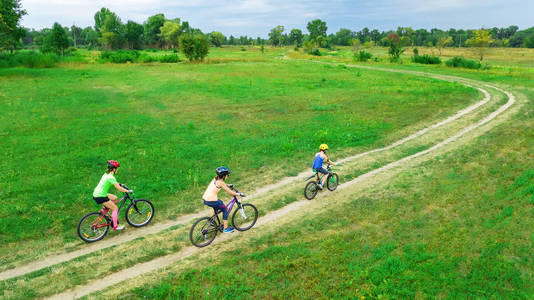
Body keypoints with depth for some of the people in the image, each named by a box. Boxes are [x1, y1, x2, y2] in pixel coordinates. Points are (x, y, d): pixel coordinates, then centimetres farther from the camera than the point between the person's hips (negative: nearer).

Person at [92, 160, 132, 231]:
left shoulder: (106, 174, 11)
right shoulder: (111, 177, -18)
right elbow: (118, 188, -18)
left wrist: (119, 184, 31)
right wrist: (128, 191, -9)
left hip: (96, 193, 9)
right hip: (100, 197, -9)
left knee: (114, 198, 23)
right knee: (115, 208, -1)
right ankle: (115, 226, 2)